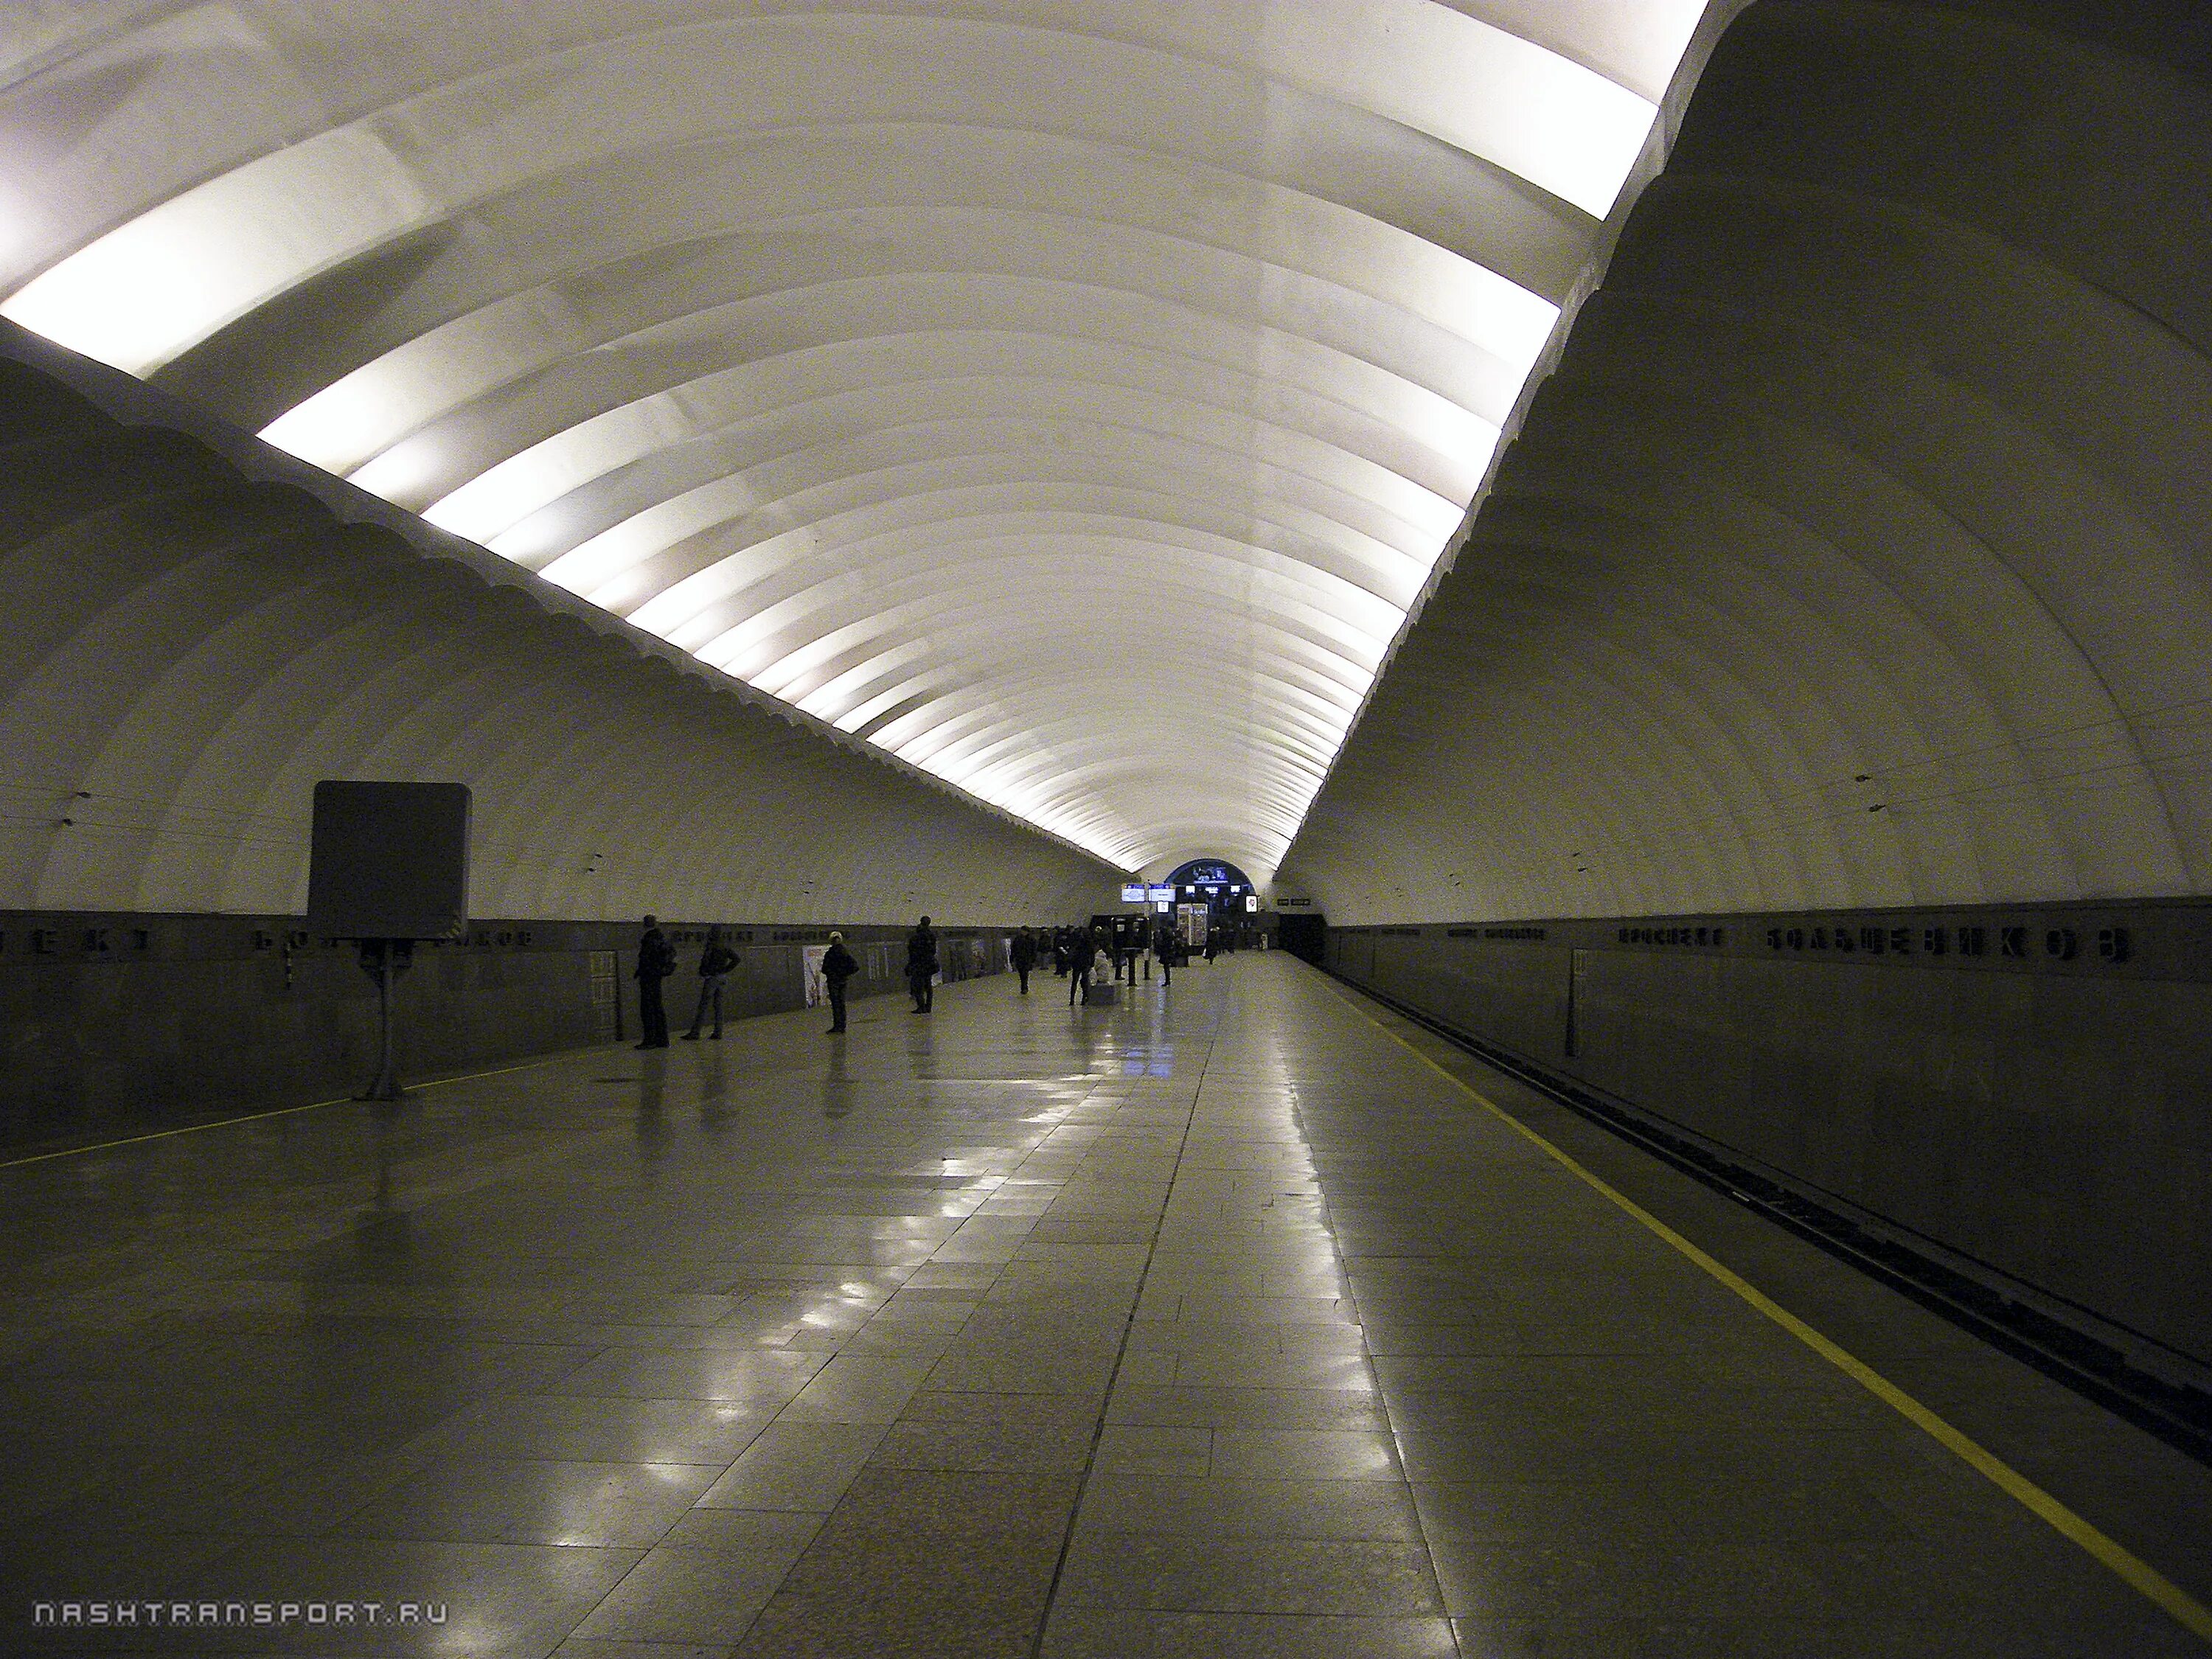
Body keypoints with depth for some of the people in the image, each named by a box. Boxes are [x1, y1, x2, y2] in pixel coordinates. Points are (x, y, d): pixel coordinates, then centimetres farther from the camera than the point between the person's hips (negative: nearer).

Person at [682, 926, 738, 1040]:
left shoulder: (710, 946, -12)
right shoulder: (724, 947, 9)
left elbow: (705, 961, -18)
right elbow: (736, 959, 9)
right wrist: (725, 970, 8)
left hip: (710, 979, -7)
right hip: (721, 979, 7)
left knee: (702, 1006, -6)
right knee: (718, 1006, 10)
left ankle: (695, 1033, -7)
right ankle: (718, 1033, 9)